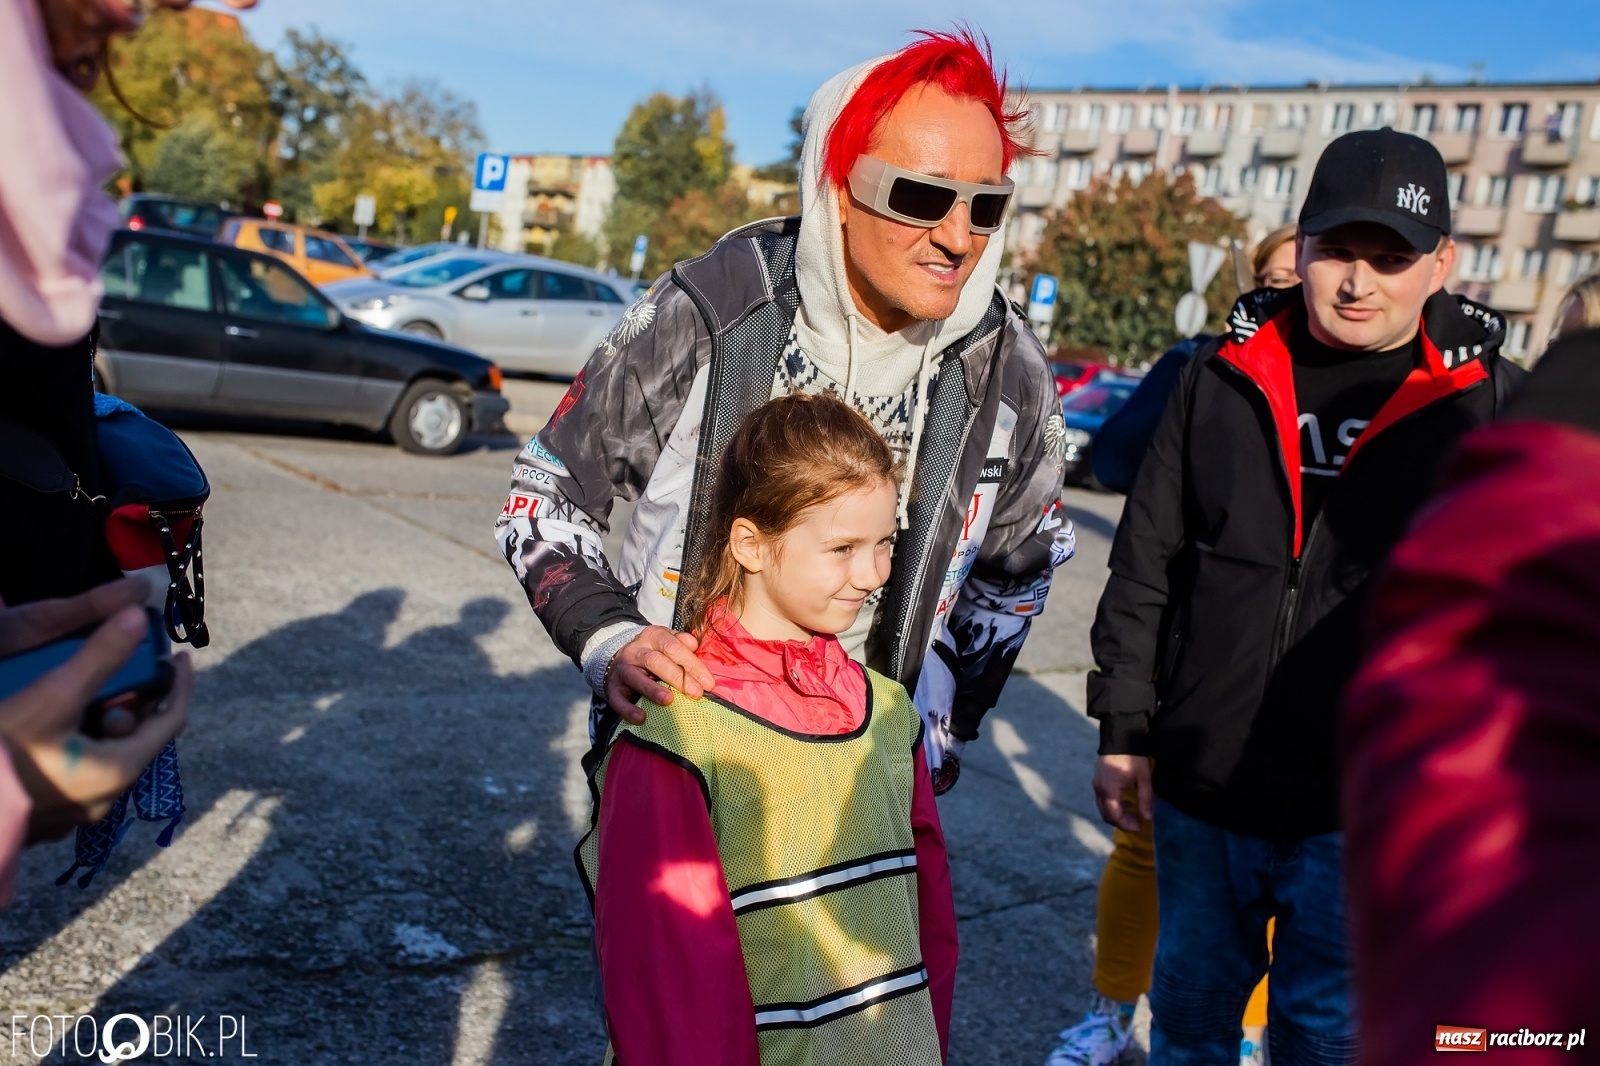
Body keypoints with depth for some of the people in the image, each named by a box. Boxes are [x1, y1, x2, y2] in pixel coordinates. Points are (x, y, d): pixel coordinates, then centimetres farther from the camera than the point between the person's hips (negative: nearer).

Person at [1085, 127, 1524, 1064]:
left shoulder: (1492, 406, -4)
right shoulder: (1227, 378, 1)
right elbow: (1145, 566, 5)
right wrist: (1126, 731, 3)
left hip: (1369, 813, -2)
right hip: (1202, 789, 2)